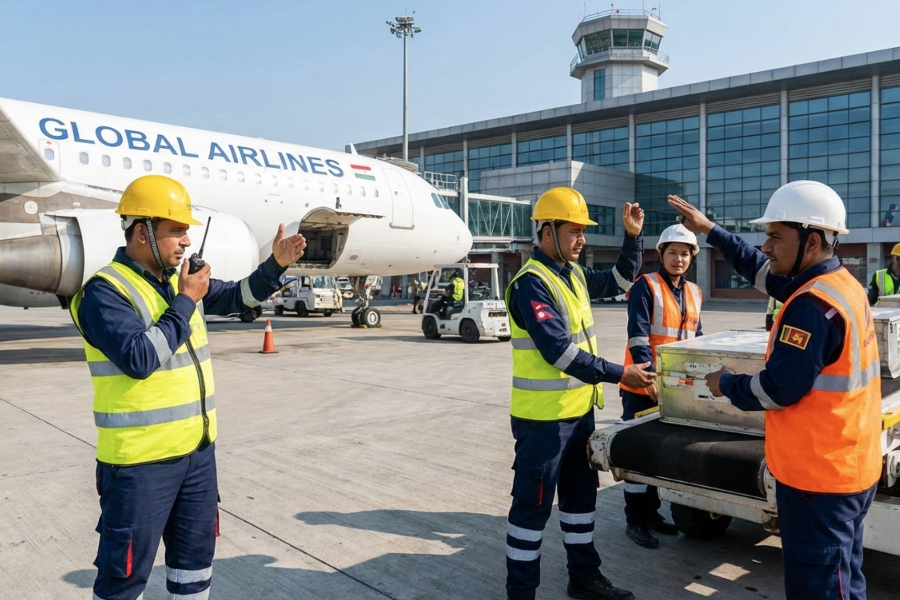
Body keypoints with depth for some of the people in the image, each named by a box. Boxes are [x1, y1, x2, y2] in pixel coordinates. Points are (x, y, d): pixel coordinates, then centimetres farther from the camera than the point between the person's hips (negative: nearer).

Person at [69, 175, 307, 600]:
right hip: (141, 459, -8)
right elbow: (140, 359, -28)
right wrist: (185, 302, -18)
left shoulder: (177, 279, 8)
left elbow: (235, 298, 18)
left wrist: (276, 265, 1)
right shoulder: (105, 290, -16)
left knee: (196, 551, 21)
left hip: (197, 449, 8)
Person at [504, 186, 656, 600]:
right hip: (544, 416, -9)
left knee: (581, 493, 20)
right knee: (533, 503, 2)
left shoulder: (573, 273, 9)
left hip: (578, 408, 9)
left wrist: (633, 236, 11)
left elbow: (621, 280, 24)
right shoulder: (531, 283, -19)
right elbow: (559, 351, -26)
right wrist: (618, 374, -23)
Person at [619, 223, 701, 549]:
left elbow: (696, 337, 20)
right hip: (643, 384, -7)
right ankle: (635, 521, 12)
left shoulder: (694, 293, 12)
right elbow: (638, 336, -17)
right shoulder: (646, 286, -9)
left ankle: (651, 512, 29)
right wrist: (649, 376, -24)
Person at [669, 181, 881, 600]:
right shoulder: (841, 283, 7)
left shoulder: (813, 304, -24)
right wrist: (710, 230, 20)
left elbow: (777, 390, -23)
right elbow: (764, 273, 19)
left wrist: (726, 385, -5)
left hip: (818, 473, -10)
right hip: (847, 466, 10)